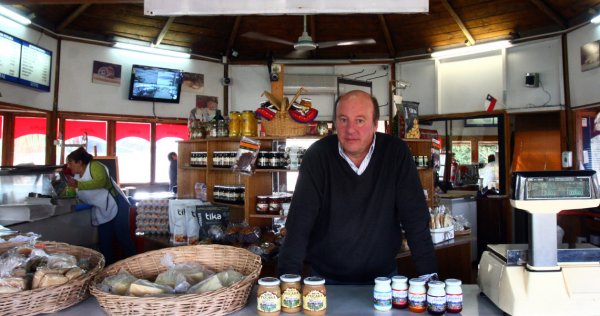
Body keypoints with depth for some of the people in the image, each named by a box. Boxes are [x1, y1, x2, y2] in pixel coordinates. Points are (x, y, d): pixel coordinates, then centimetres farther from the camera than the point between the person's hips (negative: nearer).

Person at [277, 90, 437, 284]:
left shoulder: (396, 153, -9)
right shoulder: (318, 155, -11)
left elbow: (416, 219, -9)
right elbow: (300, 221, -14)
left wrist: (429, 277, -13)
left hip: (382, 276, 1)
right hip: (326, 277, -1)